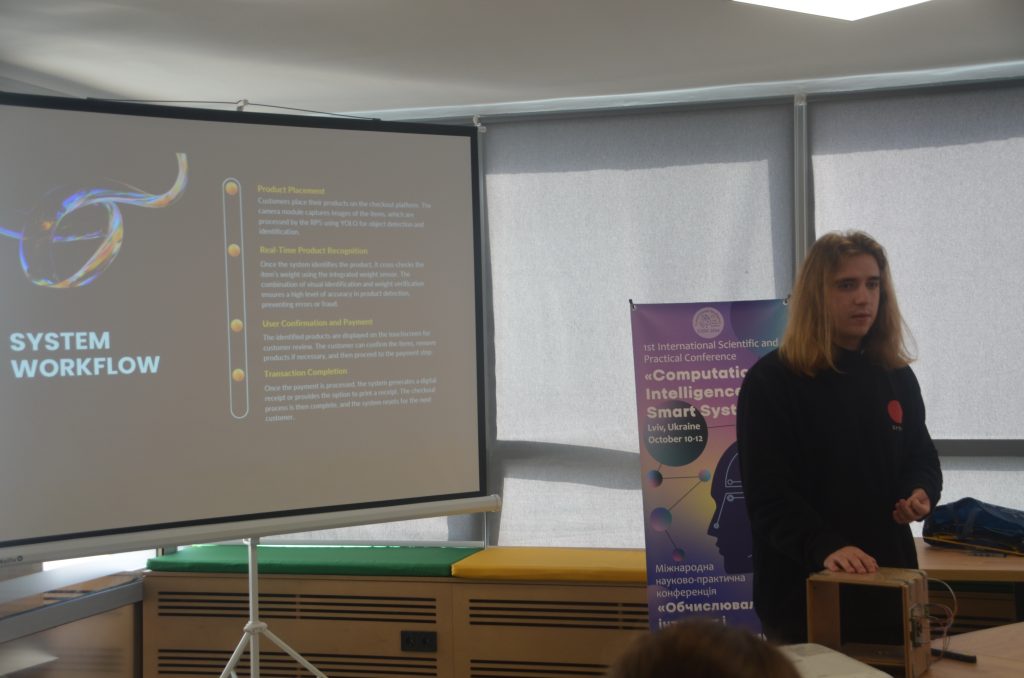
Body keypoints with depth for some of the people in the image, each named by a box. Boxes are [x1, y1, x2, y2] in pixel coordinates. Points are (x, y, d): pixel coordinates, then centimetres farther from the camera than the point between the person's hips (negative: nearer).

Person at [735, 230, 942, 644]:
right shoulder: (770, 381, -10)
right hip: (802, 589, -5)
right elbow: (768, 497, -17)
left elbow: (921, 455, 19)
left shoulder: (896, 377, 8)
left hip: (888, 578, 5)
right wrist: (825, 548, -33)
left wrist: (922, 493, -5)